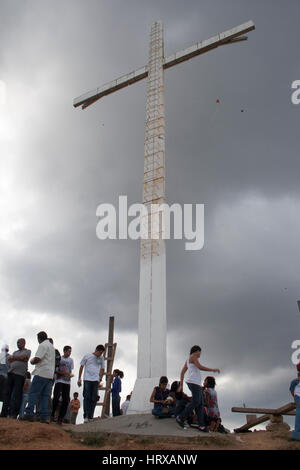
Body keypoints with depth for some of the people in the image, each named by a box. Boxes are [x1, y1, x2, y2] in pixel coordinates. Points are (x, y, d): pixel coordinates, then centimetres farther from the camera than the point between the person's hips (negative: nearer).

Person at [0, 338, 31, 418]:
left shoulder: (28, 351, 11)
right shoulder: (15, 352, 25)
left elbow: (24, 357, -8)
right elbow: (9, 359, 11)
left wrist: (14, 357, 0)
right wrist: (19, 358, -4)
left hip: (20, 375, -5)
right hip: (11, 373, 5)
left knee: (17, 395, -8)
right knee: (7, 393, 0)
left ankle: (13, 414, -8)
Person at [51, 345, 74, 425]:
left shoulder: (70, 360, 17)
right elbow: (54, 370, -2)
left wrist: (70, 375, -5)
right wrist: (63, 373, -14)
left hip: (67, 382, 4)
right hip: (59, 380, -4)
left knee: (66, 400, -3)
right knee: (56, 397, -17)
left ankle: (60, 418, 5)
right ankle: (52, 414, 1)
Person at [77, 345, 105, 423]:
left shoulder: (101, 358, 13)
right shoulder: (87, 356, 5)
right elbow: (81, 367, 9)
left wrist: (100, 378, 11)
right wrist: (79, 379, 6)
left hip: (96, 380, 3)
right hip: (87, 379, -3)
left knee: (94, 399, 0)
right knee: (87, 397, -8)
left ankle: (90, 417, 6)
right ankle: (86, 416, -8)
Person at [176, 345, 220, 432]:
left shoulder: (188, 360, 24)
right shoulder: (193, 357, -5)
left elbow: (182, 372, 21)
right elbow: (200, 367, -18)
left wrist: (181, 385, 19)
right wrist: (213, 370, -12)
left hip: (196, 383, 10)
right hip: (194, 382, -10)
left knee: (200, 403, 3)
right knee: (195, 402, -12)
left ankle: (201, 425, -2)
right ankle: (180, 418, -7)